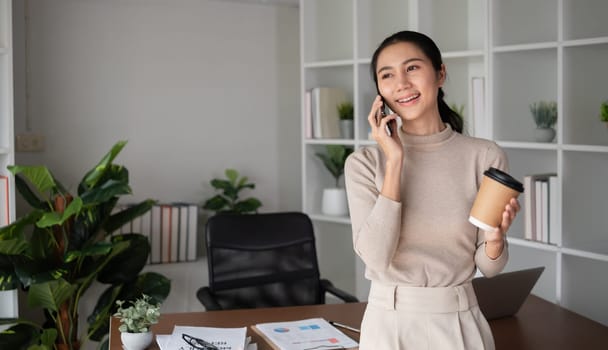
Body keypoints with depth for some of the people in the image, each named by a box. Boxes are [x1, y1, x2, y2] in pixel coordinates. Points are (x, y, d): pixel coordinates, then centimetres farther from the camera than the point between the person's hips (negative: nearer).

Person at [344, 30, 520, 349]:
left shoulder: (485, 157, -6)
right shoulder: (365, 163, -6)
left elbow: (489, 266, 0)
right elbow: (375, 256, -18)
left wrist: (495, 237, -22)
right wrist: (394, 161, -18)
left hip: (460, 323, 1)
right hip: (389, 322, 0)